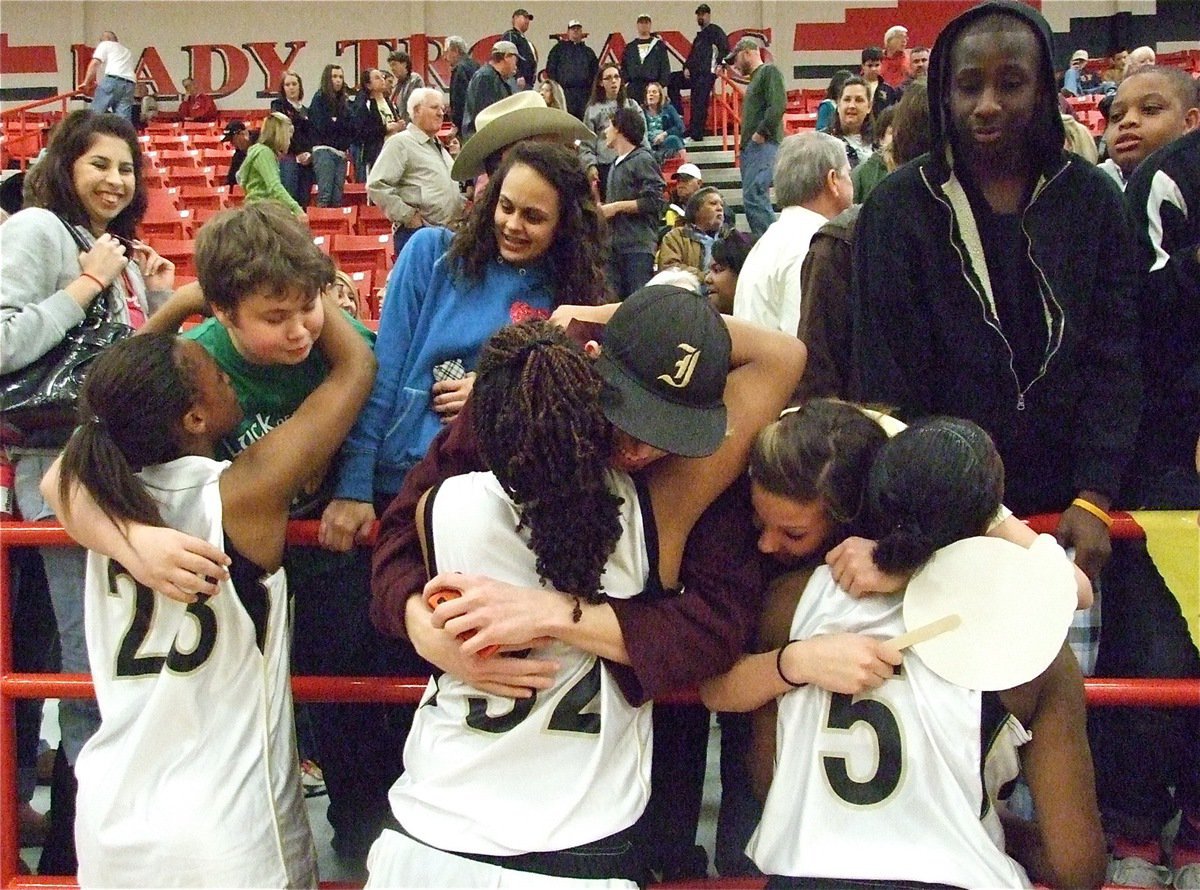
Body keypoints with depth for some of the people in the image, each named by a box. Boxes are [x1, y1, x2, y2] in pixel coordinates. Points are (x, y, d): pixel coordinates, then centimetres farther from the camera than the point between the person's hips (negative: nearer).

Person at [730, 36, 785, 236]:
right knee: (757, 198, 8)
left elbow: (778, 105, -17)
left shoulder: (769, 71, -3)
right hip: (750, 147, 10)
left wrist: (760, 133, -16)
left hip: (763, 145, -10)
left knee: (753, 195, -19)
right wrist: (745, 143, 15)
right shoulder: (755, 78, 25)